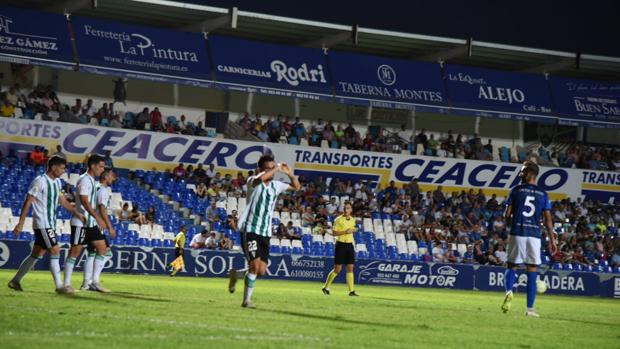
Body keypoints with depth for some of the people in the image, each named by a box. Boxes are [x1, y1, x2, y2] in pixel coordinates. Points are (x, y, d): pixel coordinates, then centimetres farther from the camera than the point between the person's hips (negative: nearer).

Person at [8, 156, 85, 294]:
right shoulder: (40, 182, -15)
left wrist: (76, 213, 14)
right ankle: (59, 286, -9)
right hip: (42, 224, -9)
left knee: (37, 254, 12)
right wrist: (21, 223, -16)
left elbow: (62, 200, 22)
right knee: (55, 251, -11)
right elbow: (28, 203, -14)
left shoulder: (57, 182, 10)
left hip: (50, 224, 9)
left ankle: (15, 281, 20)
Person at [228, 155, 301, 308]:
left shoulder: (275, 185, 11)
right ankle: (247, 300, -5)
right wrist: (277, 168, -19)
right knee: (255, 265, -17)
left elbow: (296, 187, 22)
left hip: (265, 233, 6)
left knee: (261, 271, 1)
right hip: (250, 231, -6)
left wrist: (290, 174, 3)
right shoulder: (254, 182, -7)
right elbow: (260, 178, -32)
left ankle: (235, 274, 28)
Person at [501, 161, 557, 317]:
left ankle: (509, 291, -18)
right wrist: (552, 240, 6)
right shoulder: (543, 194, 7)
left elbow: (508, 214, 1)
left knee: (512, 265, 12)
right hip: (534, 235, 1)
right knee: (532, 270, 5)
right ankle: (530, 308, 3)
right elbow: (548, 219, 3)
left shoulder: (516, 190, 1)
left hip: (517, 233, -1)